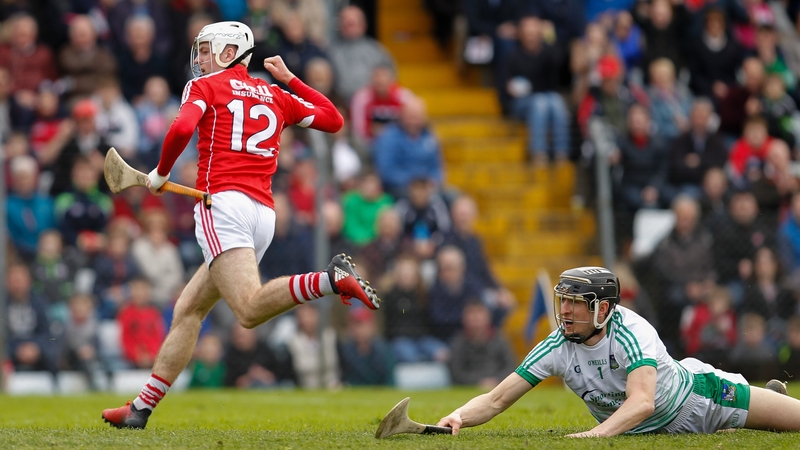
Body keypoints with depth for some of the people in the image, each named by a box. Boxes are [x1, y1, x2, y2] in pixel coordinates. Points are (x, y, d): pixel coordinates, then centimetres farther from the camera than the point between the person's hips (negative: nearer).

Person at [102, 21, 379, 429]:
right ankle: (141, 409, 14)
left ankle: (330, 279, -42)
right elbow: (333, 120, 33)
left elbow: (182, 128, -12)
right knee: (187, 309, 14)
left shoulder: (205, 86, 7)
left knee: (250, 311, -25)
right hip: (264, 214, 8)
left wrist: (161, 173, 4)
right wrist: (289, 79, 37)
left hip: (223, 201, -8)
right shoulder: (276, 96, 22)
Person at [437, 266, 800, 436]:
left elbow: (642, 402, -49)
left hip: (696, 396, -5)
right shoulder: (557, 348, -21)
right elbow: (497, 400, -20)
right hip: (662, 430, 5)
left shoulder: (631, 332, -35)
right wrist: (459, 417, -40)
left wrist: (598, 433, -63)